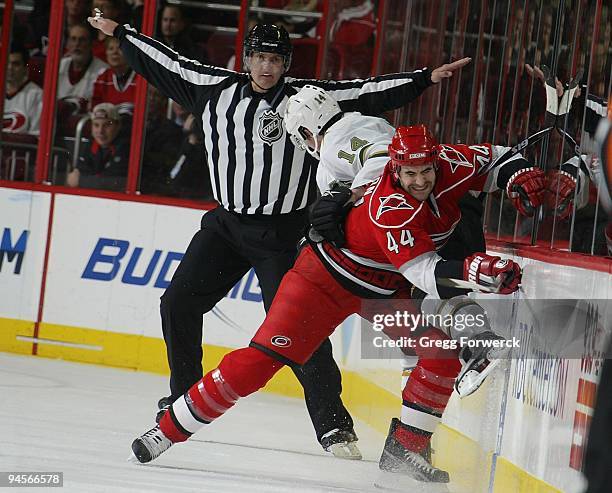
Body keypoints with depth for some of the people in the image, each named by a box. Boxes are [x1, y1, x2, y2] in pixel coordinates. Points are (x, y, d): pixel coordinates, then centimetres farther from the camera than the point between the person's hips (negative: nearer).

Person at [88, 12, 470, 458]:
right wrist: (120, 33, 21)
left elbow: (369, 92, -13)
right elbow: (167, 62, 14)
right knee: (179, 302, 2)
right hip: (227, 223, 5)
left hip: (282, 235, -5)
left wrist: (426, 78, -20)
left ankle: (333, 423, -5)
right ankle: (185, 400, 21)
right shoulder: (216, 89, 3)